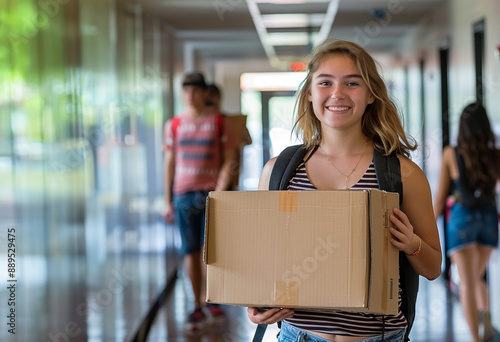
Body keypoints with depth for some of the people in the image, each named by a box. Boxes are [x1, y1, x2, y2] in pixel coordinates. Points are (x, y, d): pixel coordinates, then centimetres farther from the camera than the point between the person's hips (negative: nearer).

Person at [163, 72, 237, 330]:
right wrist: (168, 202, 8)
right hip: (183, 194, 2)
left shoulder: (218, 123, 2)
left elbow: (228, 161, 0)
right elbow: (169, 163, 11)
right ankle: (197, 307, 11)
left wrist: (219, 192, -12)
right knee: (190, 252, 3)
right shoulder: (174, 125, 8)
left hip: (212, 193, -2)